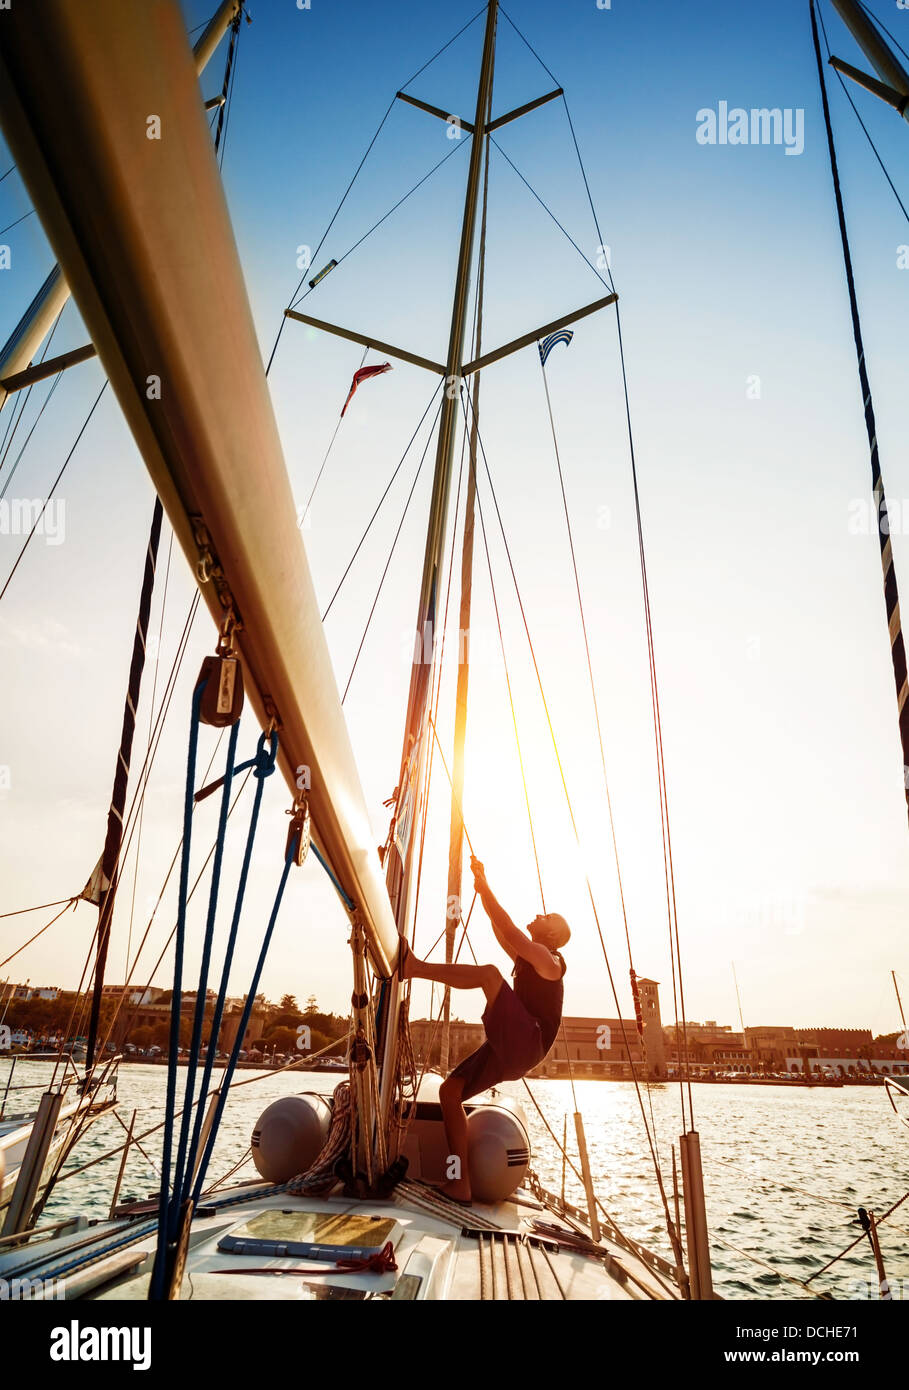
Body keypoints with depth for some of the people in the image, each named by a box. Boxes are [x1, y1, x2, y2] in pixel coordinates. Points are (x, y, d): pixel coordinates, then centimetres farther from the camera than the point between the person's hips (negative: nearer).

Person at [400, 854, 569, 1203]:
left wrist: (485, 887, -10)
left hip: (527, 1043, -9)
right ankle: (460, 1184, -3)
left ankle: (413, 967, -29)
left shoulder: (549, 959, -1)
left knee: (490, 974, -25)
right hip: (509, 1049, 9)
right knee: (449, 1090, -3)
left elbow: (508, 929, -12)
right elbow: (499, 928, 21)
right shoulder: (525, 958, 24)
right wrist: (481, 888, 15)